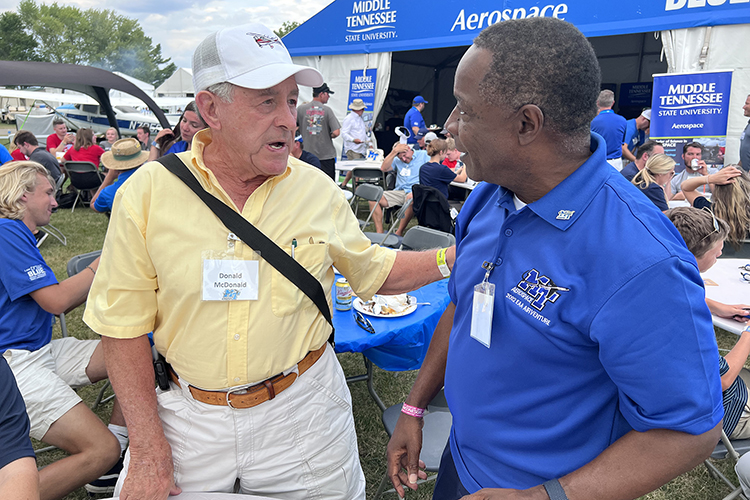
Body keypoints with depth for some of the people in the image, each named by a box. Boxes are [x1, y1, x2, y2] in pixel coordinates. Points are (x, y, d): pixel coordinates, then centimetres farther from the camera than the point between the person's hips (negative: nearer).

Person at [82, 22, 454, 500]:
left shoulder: (317, 189, -6)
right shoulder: (146, 192, -11)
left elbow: (374, 270, 6)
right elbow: (124, 325, -7)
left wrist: (454, 258, -8)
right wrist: (149, 448, -8)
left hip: (301, 410, 1)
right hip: (189, 418, 0)